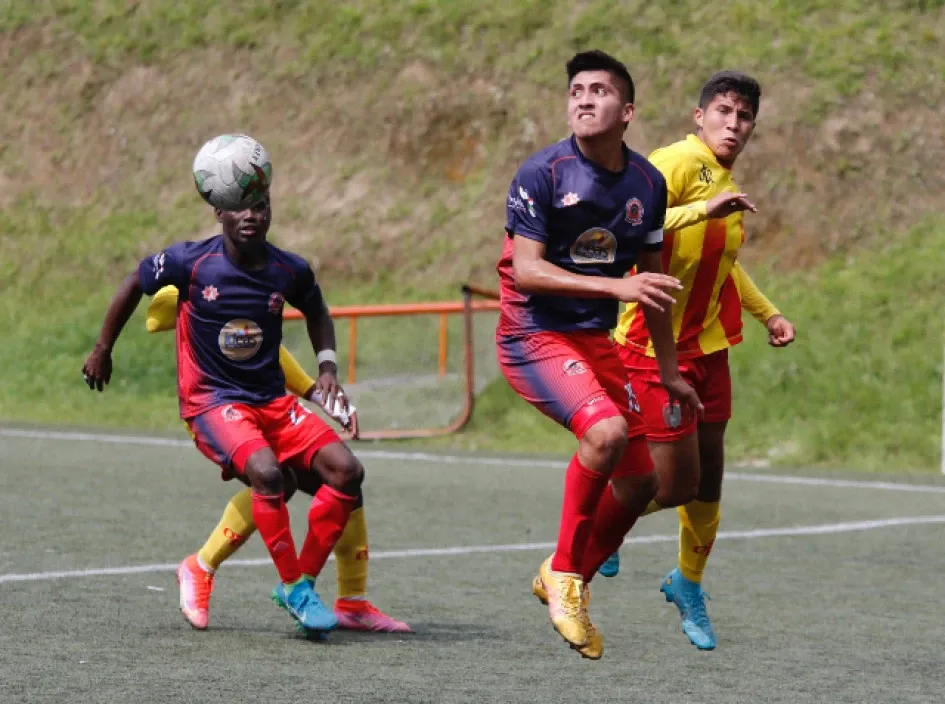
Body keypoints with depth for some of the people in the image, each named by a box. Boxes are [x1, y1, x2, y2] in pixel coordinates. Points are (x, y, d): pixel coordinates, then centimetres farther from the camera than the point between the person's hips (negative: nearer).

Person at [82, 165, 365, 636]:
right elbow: (134, 285, 7)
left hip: (273, 400, 5)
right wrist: (103, 349, 15)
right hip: (211, 401, -5)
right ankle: (292, 588, -17)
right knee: (265, 471, -34)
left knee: (346, 470, -15)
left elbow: (315, 311, 21)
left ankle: (305, 580, -2)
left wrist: (327, 367, 7)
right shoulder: (190, 262, -12)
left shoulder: (290, 271, -2)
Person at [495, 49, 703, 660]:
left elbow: (651, 280, 16)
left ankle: (567, 581, 29)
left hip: (597, 339, 7)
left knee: (640, 483, 7)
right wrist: (617, 287, -29)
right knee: (606, 430, -31)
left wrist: (670, 368, 20)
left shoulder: (648, 184, 4)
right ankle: (565, 573, -14)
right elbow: (525, 270, -20)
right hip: (533, 334, -7)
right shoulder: (544, 173, -13)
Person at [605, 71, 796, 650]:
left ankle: (689, 584, 33)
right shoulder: (677, 163, -14)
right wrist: (704, 209, -37)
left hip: (708, 346, 8)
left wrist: (768, 313, 31)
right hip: (657, 348, -8)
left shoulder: (728, 187, 13)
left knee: (708, 478, 11)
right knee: (676, 484, -7)